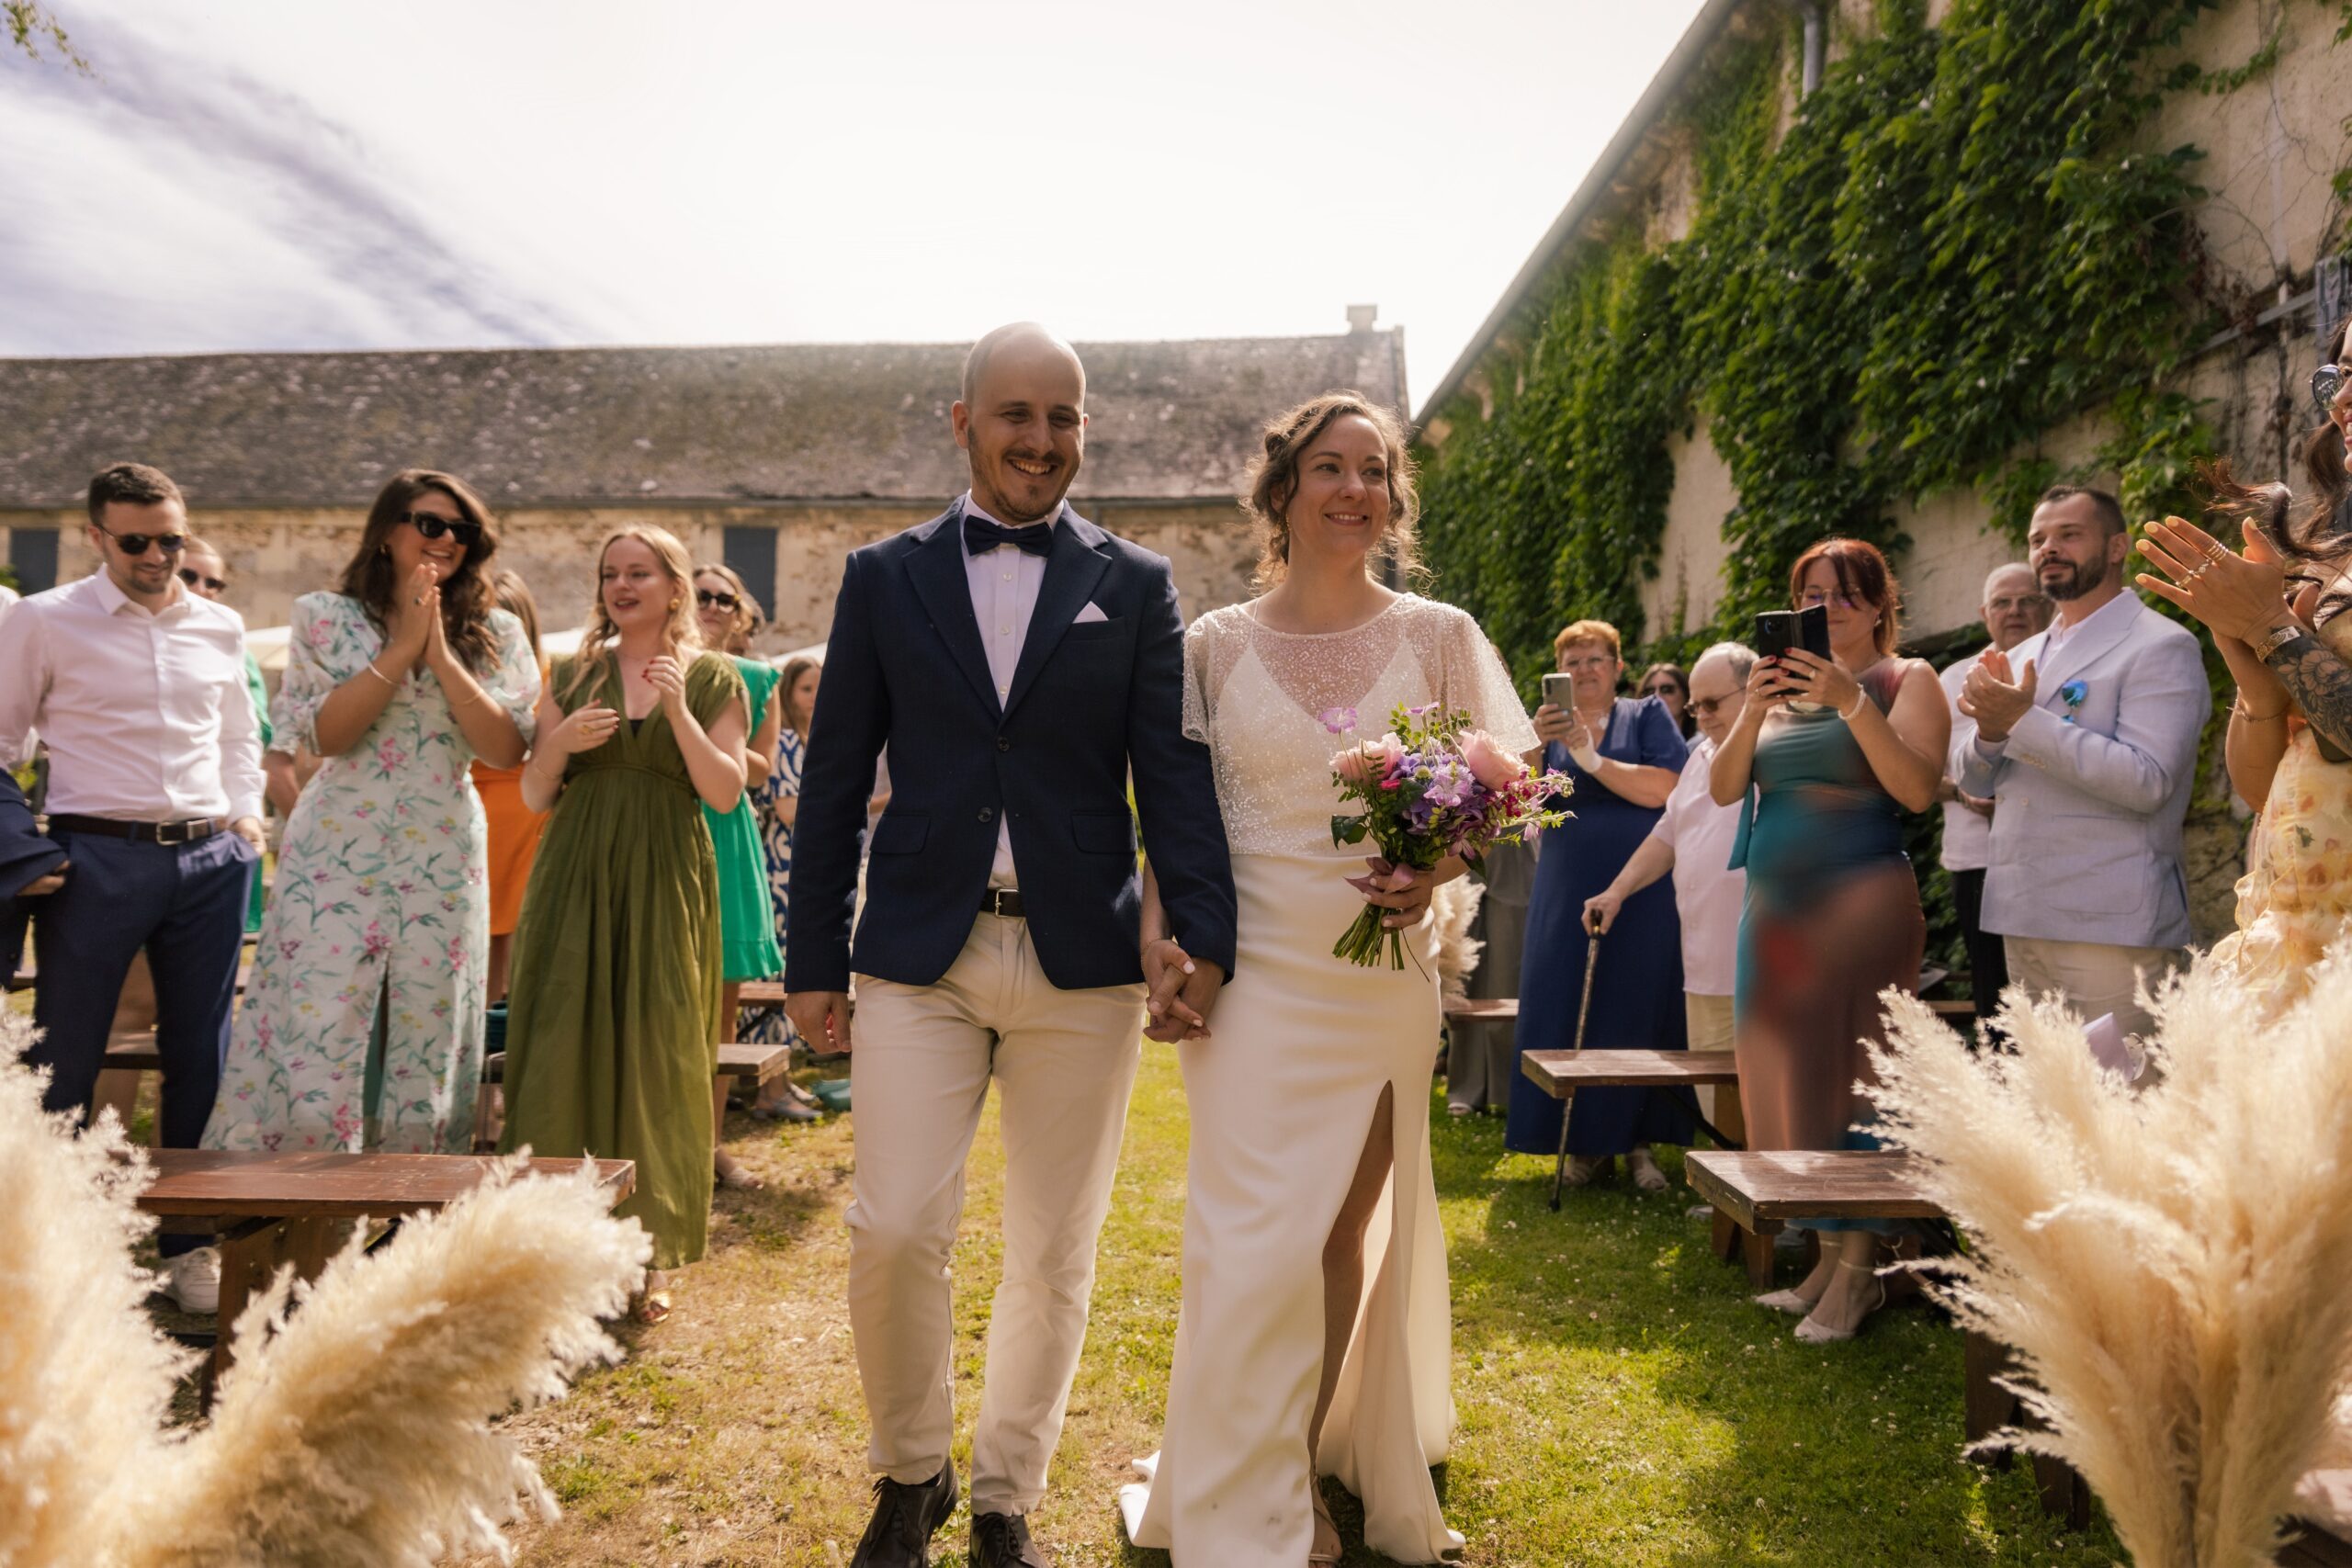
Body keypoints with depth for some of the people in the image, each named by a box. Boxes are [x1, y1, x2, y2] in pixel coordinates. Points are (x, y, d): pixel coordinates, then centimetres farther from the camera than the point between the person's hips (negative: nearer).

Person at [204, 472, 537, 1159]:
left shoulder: (496, 634, 6)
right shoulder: (323, 617, 4)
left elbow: (509, 749, -5)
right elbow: (324, 733, -8)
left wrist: (442, 654, -11)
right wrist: (403, 647, -11)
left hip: (445, 862, 1)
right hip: (337, 856, -1)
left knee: (427, 1062, 4)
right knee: (312, 1059, -4)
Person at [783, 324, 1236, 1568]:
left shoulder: (1136, 586, 6)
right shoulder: (884, 576, 8)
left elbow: (1173, 773, 0)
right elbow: (835, 780, 7)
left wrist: (1206, 939, -12)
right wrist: (814, 960, 3)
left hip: (1082, 963, 0)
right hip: (920, 956, 0)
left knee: (1053, 1253, 9)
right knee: (893, 1232, -4)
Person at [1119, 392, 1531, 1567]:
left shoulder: (1438, 637, 4)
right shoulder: (1214, 645, 1)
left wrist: (1438, 868, -11)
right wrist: (1159, 932, -9)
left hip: (1384, 977, 2)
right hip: (1253, 977, -2)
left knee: (1351, 1231, 13)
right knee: (1258, 1240, -2)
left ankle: (1320, 1456, 34)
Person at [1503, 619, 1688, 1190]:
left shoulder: (1647, 715, 5)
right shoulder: (1550, 726, 11)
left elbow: (1663, 789, -11)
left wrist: (1590, 758, -15)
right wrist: (1533, 744, -19)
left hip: (1641, 896, -2)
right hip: (1566, 896, 2)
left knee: (1638, 1014, 1)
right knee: (1566, 1014, 0)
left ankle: (1638, 1142, 12)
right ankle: (1587, 1142, 11)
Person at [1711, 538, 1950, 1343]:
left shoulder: (1904, 679, 2)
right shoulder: (1783, 684, 16)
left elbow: (1917, 788, -13)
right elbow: (1724, 788, 6)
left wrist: (1853, 703, -19)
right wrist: (1752, 711, -9)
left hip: (1862, 900, -5)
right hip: (1775, 905, 6)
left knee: (1849, 1072, -6)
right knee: (1788, 1072, 5)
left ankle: (1859, 1269, 2)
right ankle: (1828, 1253, 14)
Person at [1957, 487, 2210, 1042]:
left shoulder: (2160, 647, -6)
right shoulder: (2021, 658, 15)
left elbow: (2146, 781, -19)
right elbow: (1977, 784, 14)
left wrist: (2024, 721, -20)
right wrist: (1990, 730, -8)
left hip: (2109, 927, -7)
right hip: (2023, 921, 7)